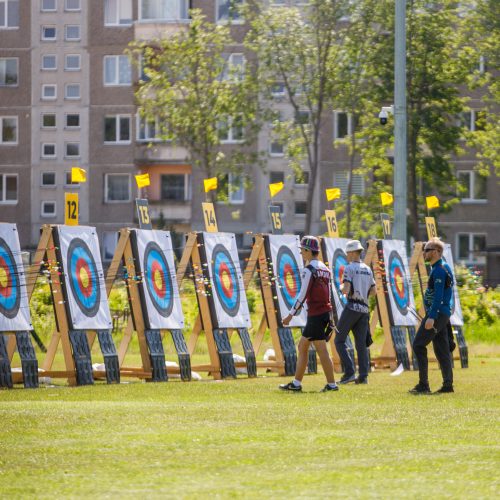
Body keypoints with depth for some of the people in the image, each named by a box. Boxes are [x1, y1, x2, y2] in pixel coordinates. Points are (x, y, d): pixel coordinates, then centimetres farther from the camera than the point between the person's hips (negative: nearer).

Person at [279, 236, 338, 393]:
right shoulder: (324, 268, 14)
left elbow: (303, 295, -16)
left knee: (321, 350, -5)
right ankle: (296, 383, 15)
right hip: (326, 312, 9)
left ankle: (332, 384, -5)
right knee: (302, 346, 14)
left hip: (315, 315, -9)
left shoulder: (309, 270, -12)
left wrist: (291, 315, -12)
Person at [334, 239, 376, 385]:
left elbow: (345, 290, -15)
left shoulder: (349, 268, -7)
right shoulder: (367, 269, 13)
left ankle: (349, 372, -11)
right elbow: (373, 291, 17)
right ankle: (363, 375, -3)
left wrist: (341, 287, 5)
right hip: (364, 308, 6)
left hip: (352, 307, -6)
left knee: (339, 340, 1)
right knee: (361, 343, 7)